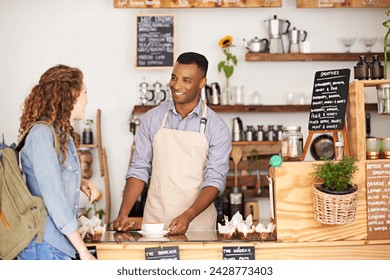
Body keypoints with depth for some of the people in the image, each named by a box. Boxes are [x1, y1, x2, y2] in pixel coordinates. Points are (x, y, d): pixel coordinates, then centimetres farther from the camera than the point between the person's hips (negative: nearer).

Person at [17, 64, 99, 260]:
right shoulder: (41, 133, -15)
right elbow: (53, 196, -19)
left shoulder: (63, 134, 12)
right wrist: (83, 251, -18)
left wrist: (81, 183, 6)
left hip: (58, 244, 9)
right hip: (44, 246, -9)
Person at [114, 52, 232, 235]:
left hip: (197, 224, -1)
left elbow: (215, 180, -8)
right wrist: (123, 214, -7)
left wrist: (187, 216, -23)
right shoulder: (152, 119, 4)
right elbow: (139, 169, 5)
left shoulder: (217, 128, -3)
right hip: (154, 221, 2)